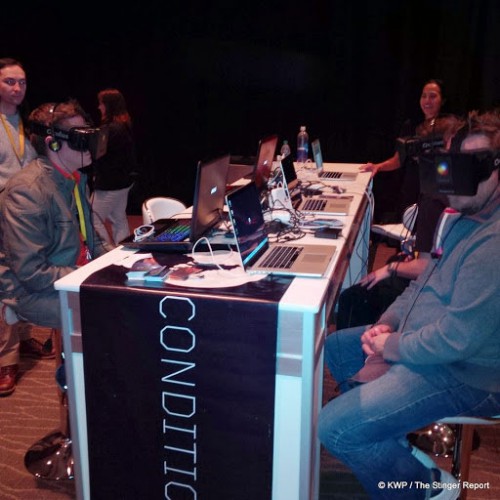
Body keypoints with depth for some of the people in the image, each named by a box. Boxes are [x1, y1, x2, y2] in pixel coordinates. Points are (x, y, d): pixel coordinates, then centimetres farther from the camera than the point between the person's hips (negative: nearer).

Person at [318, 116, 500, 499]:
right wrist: (386, 324, 1)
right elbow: (426, 283, 16)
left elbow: (456, 340, -30)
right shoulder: (460, 218, 7)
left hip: (464, 375, -11)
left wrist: (390, 348, -14)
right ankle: (393, 447, 23)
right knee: (334, 347, 21)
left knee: (333, 427, -19)